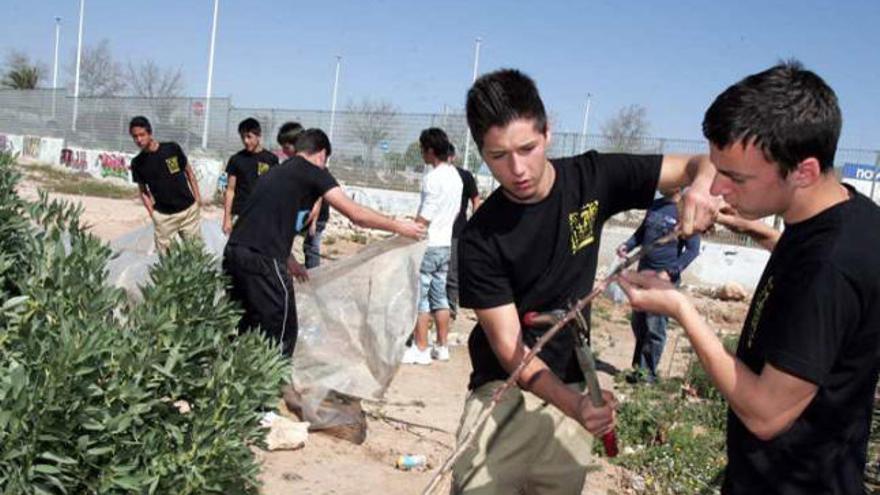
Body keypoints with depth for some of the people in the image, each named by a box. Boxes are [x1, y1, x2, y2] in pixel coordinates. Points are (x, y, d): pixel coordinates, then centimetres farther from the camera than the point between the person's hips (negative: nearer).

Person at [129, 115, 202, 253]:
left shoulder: (172, 148, -6)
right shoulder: (137, 163, -2)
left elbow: (189, 172, 5)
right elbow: (143, 191, 8)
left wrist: (197, 198, 2)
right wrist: (152, 213, -1)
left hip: (188, 210, 0)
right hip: (163, 216, 0)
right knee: (165, 254, 0)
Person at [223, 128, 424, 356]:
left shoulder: (278, 171, 23)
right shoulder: (313, 172, 0)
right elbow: (356, 214, -3)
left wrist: (289, 262, 40)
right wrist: (398, 227, 7)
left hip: (234, 252, 8)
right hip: (262, 260, -8)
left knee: (244, 329, 20)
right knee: (281, 332, 5)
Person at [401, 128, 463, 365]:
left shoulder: (433, 178, -17)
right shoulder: (455, 176, 9)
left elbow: (424, 218, -19)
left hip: (427, 245, -8)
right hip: (445, 244, 8)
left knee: (420, 298, -1)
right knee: (439, 296, 13)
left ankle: (420, 349, 3)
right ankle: (442, 346, 19)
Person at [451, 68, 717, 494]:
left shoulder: (592, 178, -7)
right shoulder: (479, 241, -16)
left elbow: (700, 165, -1)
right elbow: (510, 349, -18)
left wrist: (702, 186, -26)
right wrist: (574, 405, -34)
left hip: (573, 391, 3)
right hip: (506, 394, -3)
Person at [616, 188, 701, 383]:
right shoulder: (654, 205, 11)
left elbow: (692, 250, -10)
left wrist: (670, 272, -20)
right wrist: (627, 245, 3)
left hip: (664, 279, -7)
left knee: (655, 327, -3)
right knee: (638, 323, 14)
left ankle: (648, 372, 9)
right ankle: (639, 367, 28)